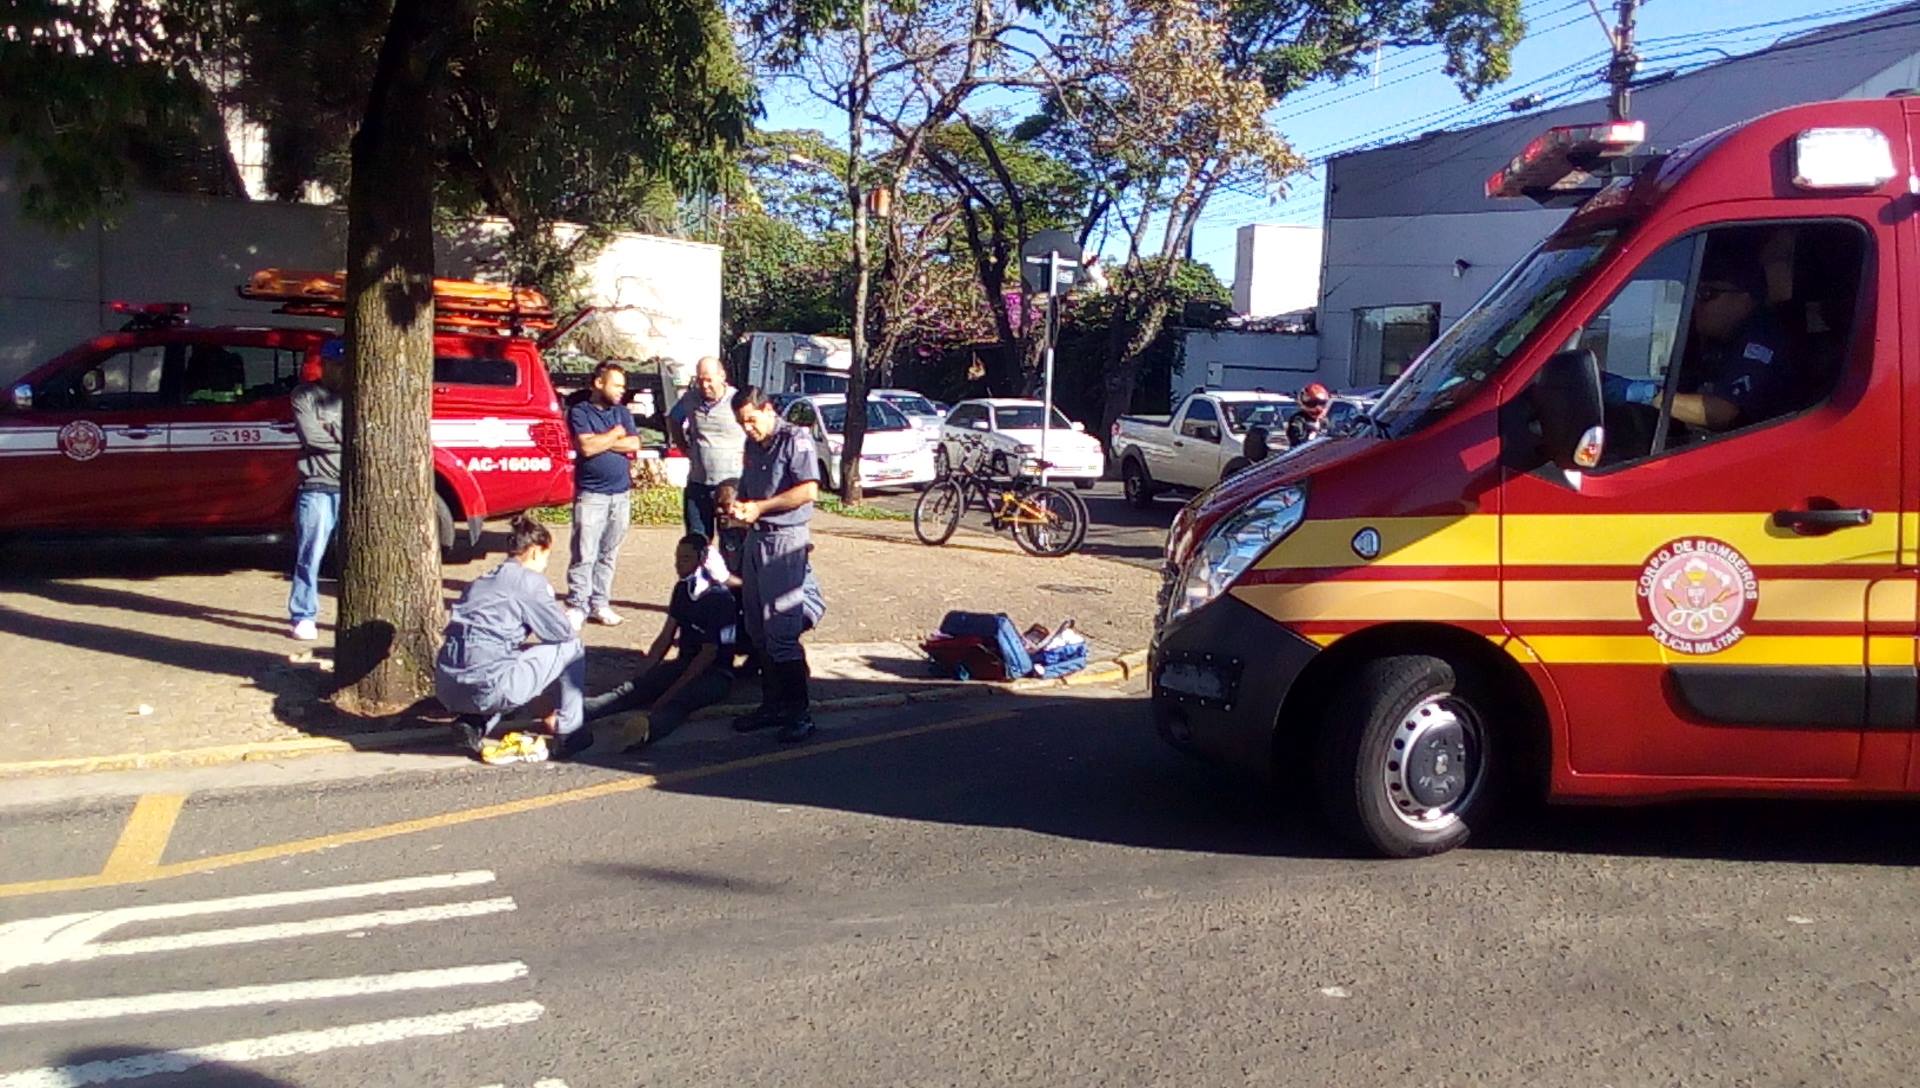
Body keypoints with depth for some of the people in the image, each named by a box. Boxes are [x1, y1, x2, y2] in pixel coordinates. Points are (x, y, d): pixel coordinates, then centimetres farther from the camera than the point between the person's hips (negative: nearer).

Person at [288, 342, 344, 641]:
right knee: (310, 556, -1)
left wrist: (332, 430, -6)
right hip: (317, 488, -3)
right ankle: (303, 618, 7)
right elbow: (311, 437, -9)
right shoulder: (305, 395, 3)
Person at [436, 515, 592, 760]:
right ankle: (569, 732, 12)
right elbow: (564, 632, 1)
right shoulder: (528, 579, -1)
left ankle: (476, 722, 15)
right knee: (571, 647, 9)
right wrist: (573, 624, 23)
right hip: (487, 689, -8)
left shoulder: (483, 581, 21)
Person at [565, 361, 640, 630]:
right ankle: (577, 606, 0)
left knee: (608, 554, 9)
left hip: (621, 494, 5)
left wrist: (601, 442, -7)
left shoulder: (623, 413, 14)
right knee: (584, 555, -6)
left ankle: (599, 604, 16)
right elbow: (586, 447, -15)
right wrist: (615, 435, -3)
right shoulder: (579, 412, 0)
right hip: (591, 494, -5)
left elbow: (634, 445, 0)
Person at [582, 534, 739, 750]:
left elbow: (709, 653, -17)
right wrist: (640, 675, 2)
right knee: (631, 688, -20)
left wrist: (673, 690, -21)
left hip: (715, 673, -6)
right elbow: (665, 638, 13)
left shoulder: (719, 598, -14)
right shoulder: (682, 589, 9)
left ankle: (647, 729, -70)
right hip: (684, 663, 6)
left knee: (678, 701, -38)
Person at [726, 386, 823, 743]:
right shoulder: (753, 445, 15)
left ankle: (799, 712, -1)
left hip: (785, 540, -9)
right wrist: (739, 507, 2)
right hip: (756, 539, 9)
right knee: (759, 630, 12)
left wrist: (759, 507, -18)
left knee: (781, 632, -10)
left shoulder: (796, 439, -9)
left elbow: (809, 490, -20)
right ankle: (772, 704, 21)